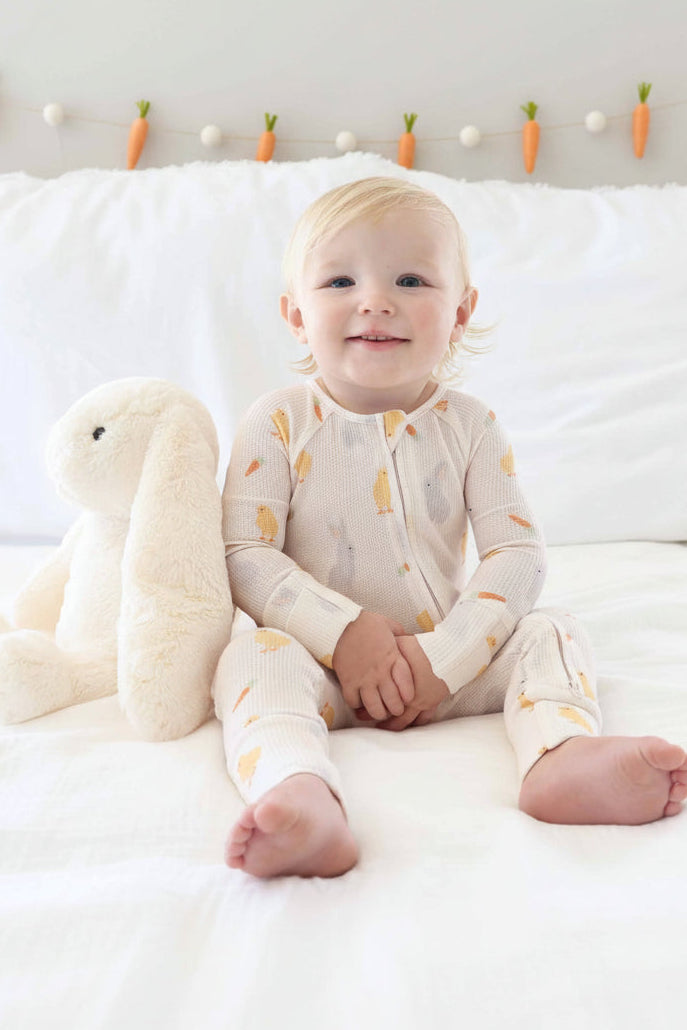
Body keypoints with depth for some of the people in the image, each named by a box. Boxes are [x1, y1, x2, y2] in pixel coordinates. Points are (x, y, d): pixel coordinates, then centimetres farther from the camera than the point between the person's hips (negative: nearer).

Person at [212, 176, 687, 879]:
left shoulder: (469, 426, -1)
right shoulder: (280, 422, -5)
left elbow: (518, 554, -7)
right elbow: (244, 556, -11)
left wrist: (442, 660, -19)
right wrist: (343, 634, -23)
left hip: (448, 659, 2)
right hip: (324, 662, -2)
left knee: (550, 634, -16)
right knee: (255, 658, -30)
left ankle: (564, 756, -42)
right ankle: (305, 802, -55)